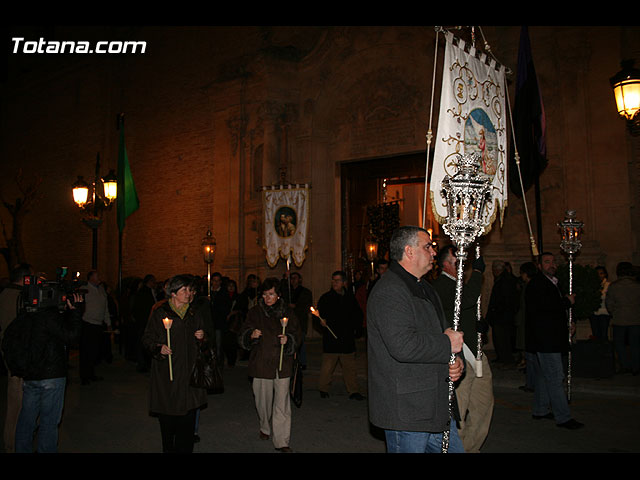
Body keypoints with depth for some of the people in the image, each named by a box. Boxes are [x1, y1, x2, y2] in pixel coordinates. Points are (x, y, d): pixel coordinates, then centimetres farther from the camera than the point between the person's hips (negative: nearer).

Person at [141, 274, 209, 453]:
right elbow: (147, 338, 0)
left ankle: (184, 448, 12)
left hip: (188, 371, 3)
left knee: (188, 416, 1)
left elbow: (205, 342, 19)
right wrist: (158, 347, -17)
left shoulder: (195, 314, 11)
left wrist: (202, 337, -3)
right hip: (166, 373, -3)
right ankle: (168, 448, 19)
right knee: (167, 417, 2)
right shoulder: (160, 313, -1)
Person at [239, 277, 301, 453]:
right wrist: (251, 335, -18)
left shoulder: (287, 312, 6)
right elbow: (243, 336, 4)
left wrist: (288, 339, -14)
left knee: (282, 404, -4)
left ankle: (282, 441, 2)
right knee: (263, 400, 12)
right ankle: (265, 427, 39)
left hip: (282, 364, -1)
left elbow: (296, 336, 8)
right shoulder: (255, 312, 5)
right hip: (261, 364, 1)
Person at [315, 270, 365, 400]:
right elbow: (320, 315, 1)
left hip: (347, 339, 3)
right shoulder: (325, 298, 1)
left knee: (350, 366, 7)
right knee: (327, 366, 2)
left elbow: (358, 315, 20)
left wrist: (358, 330, 11)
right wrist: (322, 321, -21)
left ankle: (353, 391, 15)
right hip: (330, 339, -2)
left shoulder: (350, 297, 9)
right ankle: (323, 389, 19)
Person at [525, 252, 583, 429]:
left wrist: (566, 324, 14)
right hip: (545, 340, -10)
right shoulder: (536, 284, -14)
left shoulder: (551, 283, 18)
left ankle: (540, 410, 26)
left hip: (550, 339, 10)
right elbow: (542, 307, -26)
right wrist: (567, 301, -13)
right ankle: (563, 417, -2)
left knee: (543, 375, 17)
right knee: (555, 378, -8)